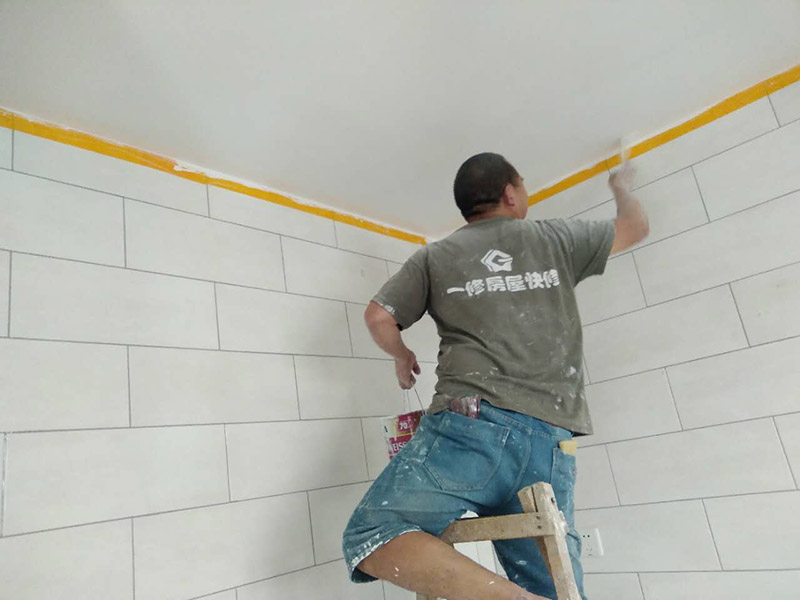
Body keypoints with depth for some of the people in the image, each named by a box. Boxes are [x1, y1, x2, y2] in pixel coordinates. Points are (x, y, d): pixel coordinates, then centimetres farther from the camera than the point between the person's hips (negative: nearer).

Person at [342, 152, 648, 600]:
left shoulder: (435, 257, 14)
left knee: (371, 535, -5)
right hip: (550, 439, 4)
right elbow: (636, 227, 34)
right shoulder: (556, 239, 18)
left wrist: (402, 357, 30)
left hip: (474, 422, -3)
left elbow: (379, 316, 9)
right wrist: (622, 186, 55)